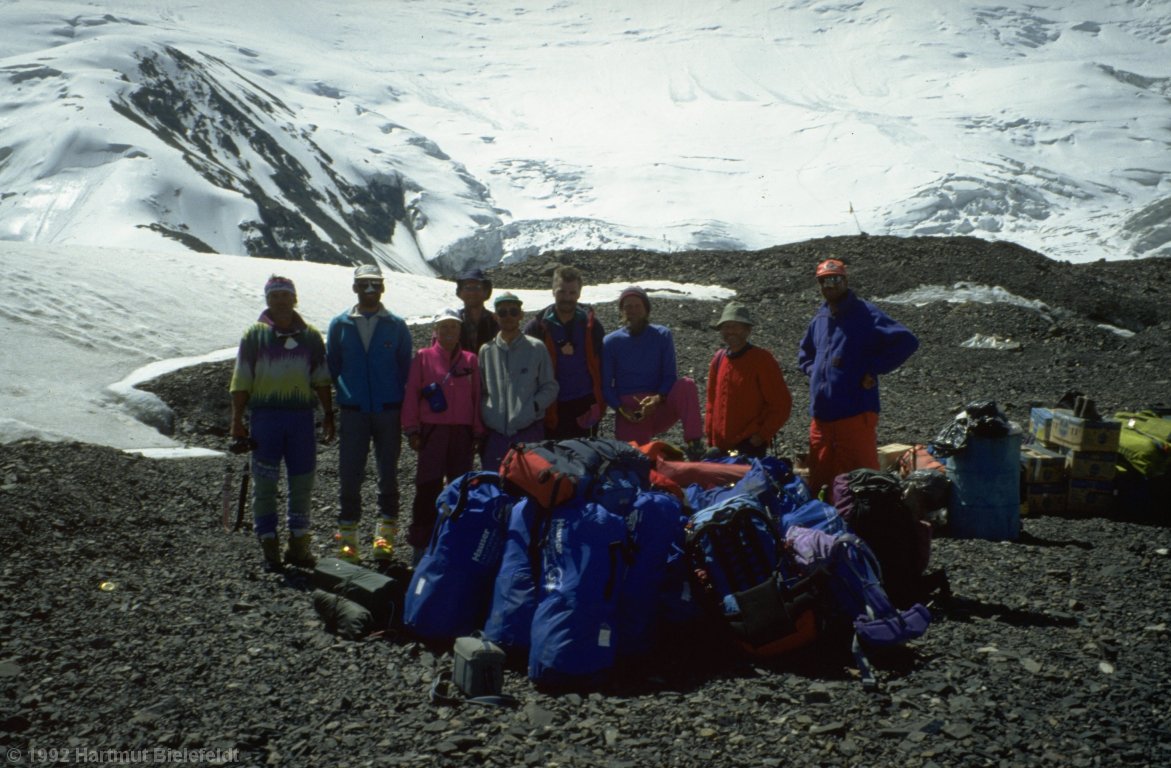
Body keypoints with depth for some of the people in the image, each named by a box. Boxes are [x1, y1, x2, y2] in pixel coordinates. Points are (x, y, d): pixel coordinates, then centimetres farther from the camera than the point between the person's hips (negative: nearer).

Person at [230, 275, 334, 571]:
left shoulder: (310, 335, 9)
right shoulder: (255, 334, 3)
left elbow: (321, 380, 12)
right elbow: (241, 381, 2)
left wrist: (328, 415, 8)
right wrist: (237, 419, -3)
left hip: (301, 415, 2)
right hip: (264, 415, -2)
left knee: (303, 481, 6)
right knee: (265, 483, 2)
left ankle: (299, 543, 18)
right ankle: (269, 546, 11)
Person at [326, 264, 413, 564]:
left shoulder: (396, 325, 3)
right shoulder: (340, 324, 5)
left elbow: (406, 367, 5)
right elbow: (332, 367, 11)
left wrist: (401, 404, 0)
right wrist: (343, 397, 6)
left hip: (389, 412, 0)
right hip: (353, 412, 0)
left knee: (388, 475, 7)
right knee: (349, 475, -1)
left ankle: (385, 535, 16)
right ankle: (347, 537, 8)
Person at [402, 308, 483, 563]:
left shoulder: (470, 360, 8)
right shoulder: (423, 357, 2)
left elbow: (476, 397, 8)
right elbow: (412, 394, 1)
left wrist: (478, 433, 5)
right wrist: (412, 429, -3)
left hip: (463, 432, 2)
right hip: (432, 430, -2)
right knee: (428, 487, -4)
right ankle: (420, 543, 6)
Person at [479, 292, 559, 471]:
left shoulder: (536, 348, 1)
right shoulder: (486, 350, 7)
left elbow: (550, 387, 4)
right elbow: (480, 391, 13)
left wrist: (533, 406, -10)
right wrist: (485, 413, 0)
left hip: (529, 431, -2)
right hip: (494, 432, 2)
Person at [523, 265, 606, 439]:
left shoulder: (591, 325, 4)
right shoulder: (537, 327, -1)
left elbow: (602, 364, 6)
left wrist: (600, 401, 0)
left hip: (585, 405, 1)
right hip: (552, 408, -1)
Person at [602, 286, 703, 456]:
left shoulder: (662, 336, 6)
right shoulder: (610, 342, 4)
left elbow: (670, 376, 2)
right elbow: (605, 386, 2)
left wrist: (658, 399, -20)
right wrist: (621, 409, -16)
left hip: (659, 408, 1)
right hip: (628, 414, -1)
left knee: (685, 385, -26)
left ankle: (693, 443, -34)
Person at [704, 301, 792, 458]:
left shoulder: (761, 359, -8)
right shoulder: (718, 358, 9)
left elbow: (781, 403, -8)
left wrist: (762, 435, -12)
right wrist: (710, 435, 11)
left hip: (751, 446, -6)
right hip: (720, 447, 6)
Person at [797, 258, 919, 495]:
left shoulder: (866, 314, -5)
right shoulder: (819, 320, 16)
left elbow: (907, 341, -14)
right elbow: (804, 354, 34)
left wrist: (874, 369, -14)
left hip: (856, 414, -7)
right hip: (821, 415, 7)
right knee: (819, 483, 13)